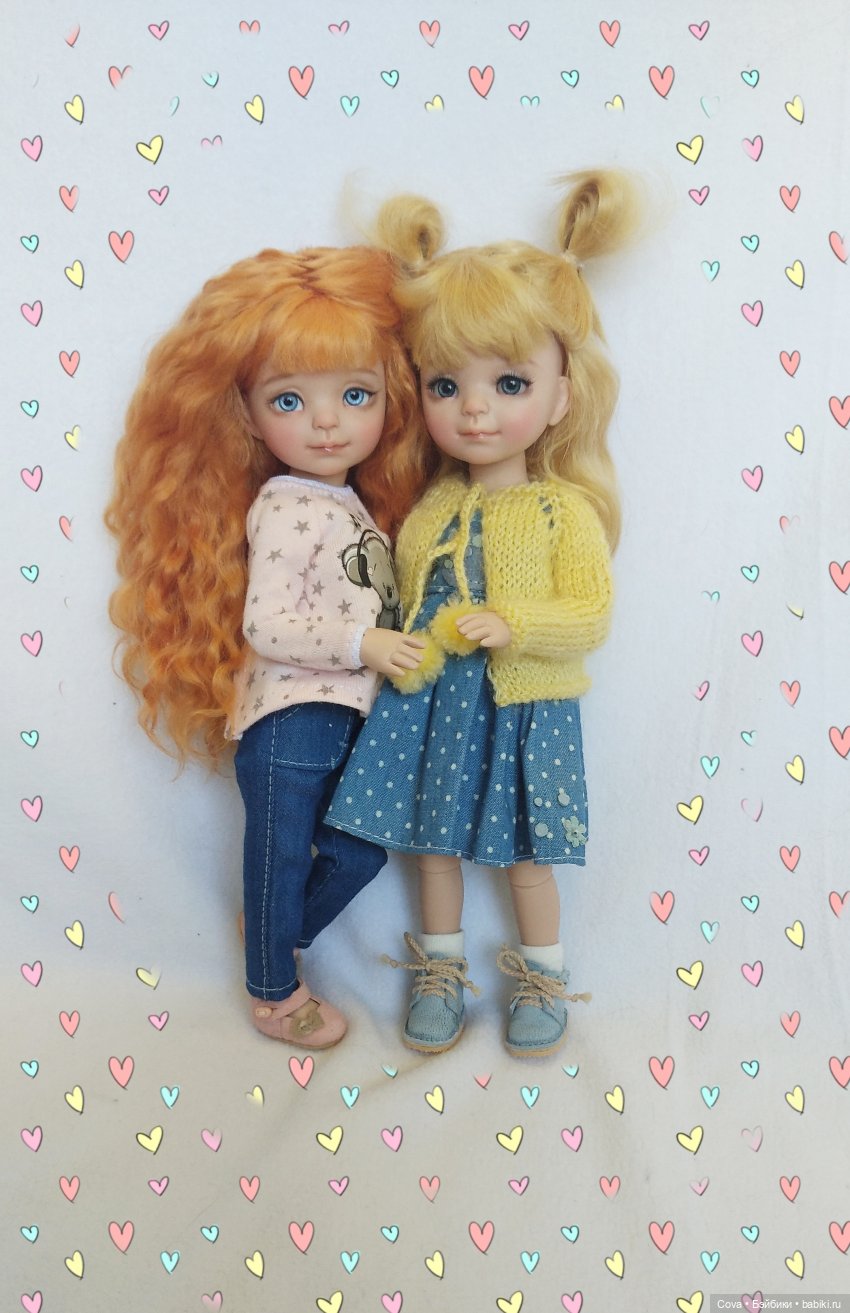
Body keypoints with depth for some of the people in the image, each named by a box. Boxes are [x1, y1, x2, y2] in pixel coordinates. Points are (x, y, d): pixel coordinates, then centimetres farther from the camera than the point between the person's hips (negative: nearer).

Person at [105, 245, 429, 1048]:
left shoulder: (354, 504, 10)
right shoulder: (285, 512, -16)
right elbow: (264, 623, -23)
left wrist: (396, 644, 2)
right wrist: (360, 644, -25)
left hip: (343, 717, 8)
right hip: (289, 718, -8)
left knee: (362, 849, 18)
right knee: (282, 857, 9)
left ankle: (274, 937, 42)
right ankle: (274, 995, 31)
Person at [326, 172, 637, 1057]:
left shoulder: (567, 512, -9)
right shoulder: (429, 512, 0)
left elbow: (590, 614, -14)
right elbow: (408, 603, 4)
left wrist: (512, 626, -26)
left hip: (524, 715, -3)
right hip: (432, 709, 4)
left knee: (525, 858, 11)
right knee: (434, 847, 14)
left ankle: (544, 983, 34)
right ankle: (439, 975, 36)